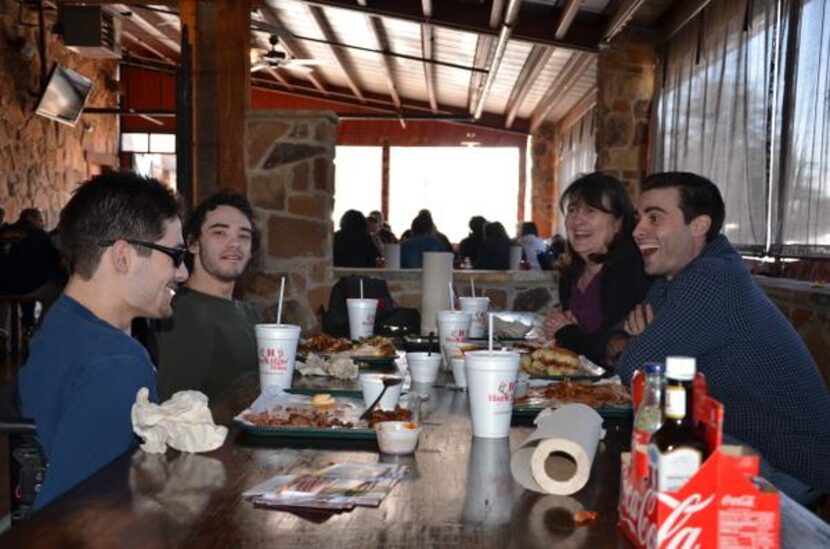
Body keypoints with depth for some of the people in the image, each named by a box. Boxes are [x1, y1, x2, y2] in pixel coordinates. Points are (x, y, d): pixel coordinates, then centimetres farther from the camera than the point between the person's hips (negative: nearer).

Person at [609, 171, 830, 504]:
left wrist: (636, 347, -3)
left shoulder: (711, 280, -26)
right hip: (732, 438, 8)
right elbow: (616, 342, 10)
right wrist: (627, 343, -13)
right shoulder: (673, 277, 6)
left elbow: (634, 369, -26)